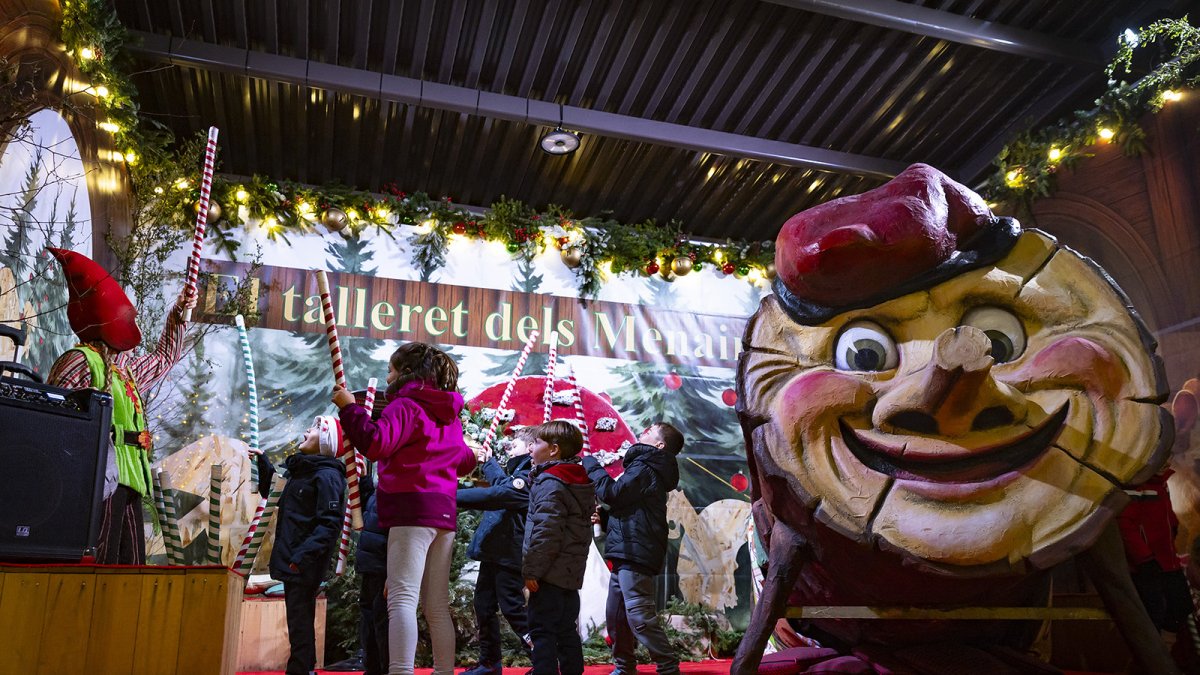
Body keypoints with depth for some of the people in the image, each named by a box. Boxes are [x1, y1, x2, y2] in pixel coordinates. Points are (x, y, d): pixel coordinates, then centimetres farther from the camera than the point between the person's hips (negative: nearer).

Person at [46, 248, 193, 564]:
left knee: (130, 567, 8)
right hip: (102, 480, -10)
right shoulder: (79, 362, -6)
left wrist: (178, 313, 42)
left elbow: (163, 359, 42)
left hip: (127, 483, 10)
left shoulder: (124, 368, 23)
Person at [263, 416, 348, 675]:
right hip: (292, 560, 10)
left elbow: (329, 525, -21)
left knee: (300, 620, -7)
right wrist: (263, 464, 23)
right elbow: (276, 493, 33)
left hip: (305, 564, -10)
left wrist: (302, 556, -27)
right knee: (298, 619, 15)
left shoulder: (327, 475, -13)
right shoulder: (300, 470, 16)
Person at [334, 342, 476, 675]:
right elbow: (463, 460, 26)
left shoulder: (405, 405, -6)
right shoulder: (449, 413, 18)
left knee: (402, 598, -12)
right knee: (437, 606, 12)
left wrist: (349, 406, -10)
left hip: (412, 511, -8)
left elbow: (376, 443, -21)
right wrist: (469, 456, 48)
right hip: (444, 513, 8)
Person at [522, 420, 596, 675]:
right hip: (572, 571, 9)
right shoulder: (581, 481, 15)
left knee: (542, 630, -4)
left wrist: (532, 570, -18)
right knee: (567, 630, 16)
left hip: (550, 573, -9)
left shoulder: (550, 482, -14)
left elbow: (546, 531, -22)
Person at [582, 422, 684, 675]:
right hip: (626, 555, 11)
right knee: (615, 616, 16)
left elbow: (613, 493, -20)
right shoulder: (648, 469, 22)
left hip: (635, 555, -11)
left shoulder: (644, 469, -11)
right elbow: (622, 505, 23)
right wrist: (602, 516, 4)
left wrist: (591, 466, -6)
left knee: (640, 617, -13)